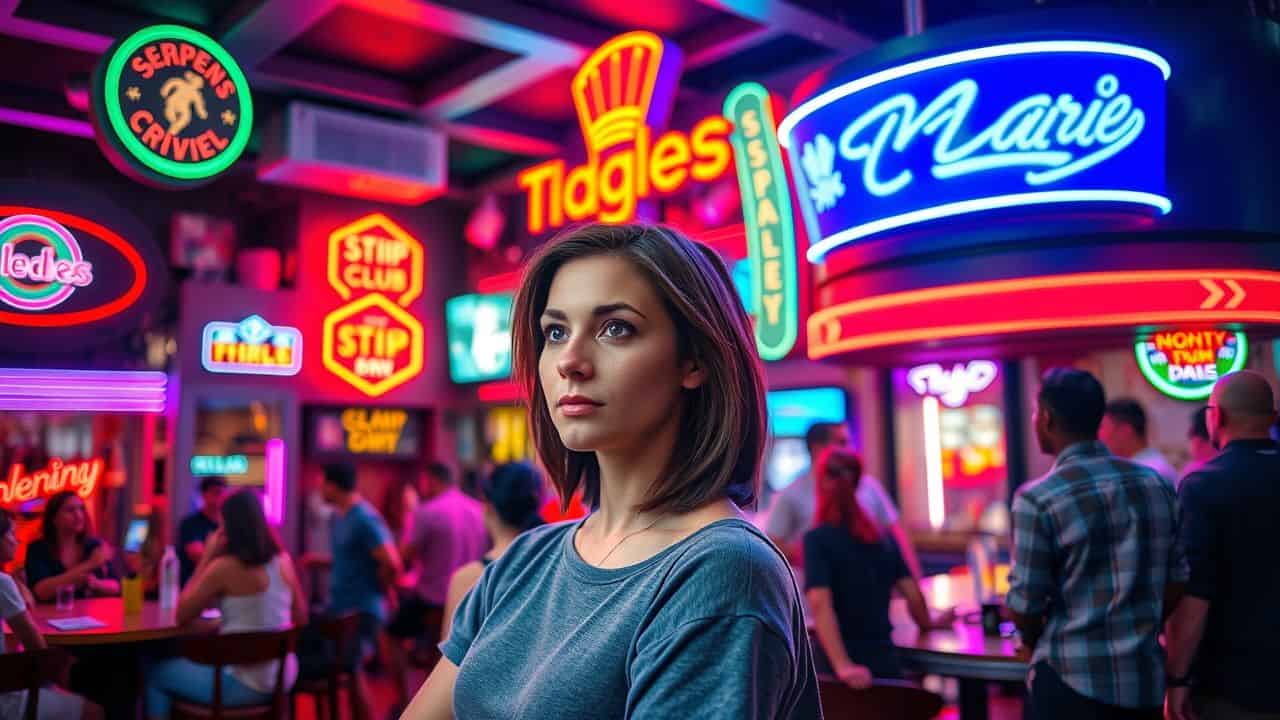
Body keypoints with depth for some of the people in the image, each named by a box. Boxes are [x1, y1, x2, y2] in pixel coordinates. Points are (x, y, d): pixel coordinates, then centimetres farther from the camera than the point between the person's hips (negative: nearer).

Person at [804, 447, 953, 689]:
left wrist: (842, 666, -24)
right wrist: (927, 623, 28)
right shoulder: (881, 536, 7)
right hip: (885, 661, 5)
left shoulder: (817, 539, -9)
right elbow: (912, 591, 8)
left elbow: (820, 603, -20)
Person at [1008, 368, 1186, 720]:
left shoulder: (1038, 498, -15)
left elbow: (1025, 606, -12)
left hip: (1071, 681, -5)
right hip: (1146, 679, 5)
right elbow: (1176, 583, 8)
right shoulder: (1157, 484, 2)